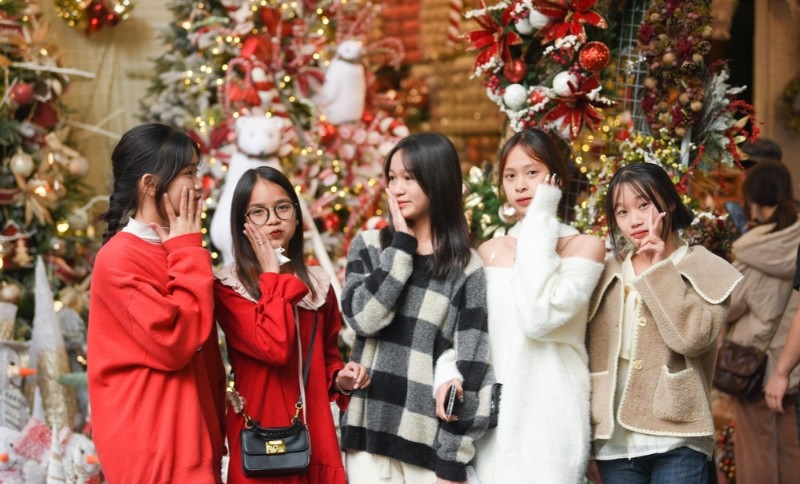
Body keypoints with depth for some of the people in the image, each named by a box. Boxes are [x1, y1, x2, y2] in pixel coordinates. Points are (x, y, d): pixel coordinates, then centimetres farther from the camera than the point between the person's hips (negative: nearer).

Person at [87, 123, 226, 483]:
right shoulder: (119, 259, -14)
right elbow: (175, 342, -22)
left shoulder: (174, 253, 13)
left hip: (191, 441, 8)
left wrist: (214, 436, 18)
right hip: (151, 448, -8)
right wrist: (188, 252, -13)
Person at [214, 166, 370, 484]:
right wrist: (273, 275, -12)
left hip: (314, 432, 5)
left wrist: (340, 378, 0)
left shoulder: (317, 283, 10)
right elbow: (275, 347, -21)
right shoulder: (227, 288, -7)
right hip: (261, 434, -5)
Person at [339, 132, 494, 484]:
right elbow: (363, 316, -9)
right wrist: (402, 245, -6)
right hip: (371, 429, 2)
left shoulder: (467, 267, 0)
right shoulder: (369, 246, 8)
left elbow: (472, 364, -4)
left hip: (431, 437, -2)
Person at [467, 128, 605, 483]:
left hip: (550, 415, -4)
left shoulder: (584, 246, -3)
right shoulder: (489, 251, 11)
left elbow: (540, 318, -19)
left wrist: (539, 224, -11)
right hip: (493, 414, 4)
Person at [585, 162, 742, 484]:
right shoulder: (605, 275, 9)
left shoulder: (705, 270, 1)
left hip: (677, 444, -3)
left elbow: (692, 337, -17)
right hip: (614, 445, 3)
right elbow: (586, 359, 9)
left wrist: (659, 269, -10)